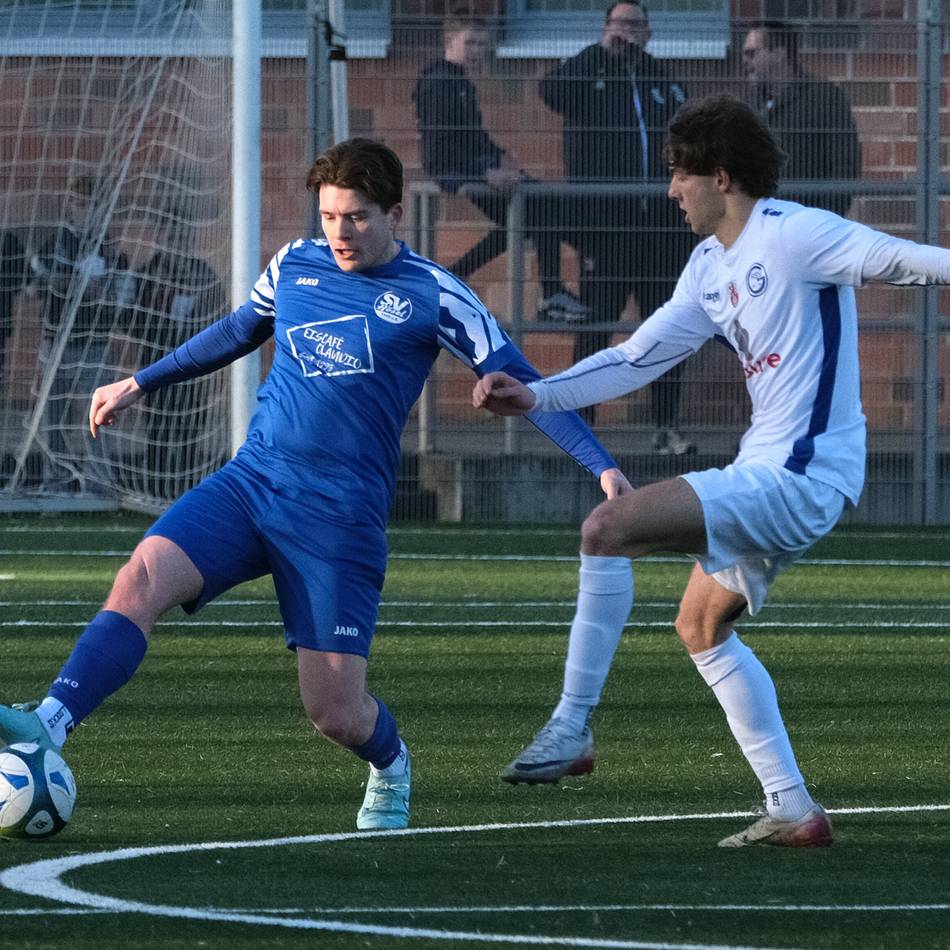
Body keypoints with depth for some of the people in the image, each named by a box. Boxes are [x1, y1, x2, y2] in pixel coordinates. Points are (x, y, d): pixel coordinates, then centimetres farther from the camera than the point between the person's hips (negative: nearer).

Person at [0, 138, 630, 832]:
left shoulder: (433, 296, -2)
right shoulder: (294, 266, 11)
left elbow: (519, 383, -1)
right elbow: (236, 333, 30)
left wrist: (602, 466, -10)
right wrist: (140, 384, 35)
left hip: (341, 515, -3)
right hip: (251, 481, 4)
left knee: (336, 714, -6)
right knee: (141, 579, -25)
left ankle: (390, 767, 30)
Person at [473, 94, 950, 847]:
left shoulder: (793, 235, -13)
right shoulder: (710, 268, 15)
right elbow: (637, 359, 20)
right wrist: (534, 396, 13)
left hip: (800, 476, -11)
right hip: (768, 473, 11)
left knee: (609, 527, -20)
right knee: (702, 624, 22)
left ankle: (572, 728, -14)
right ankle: (792, 809, 22)